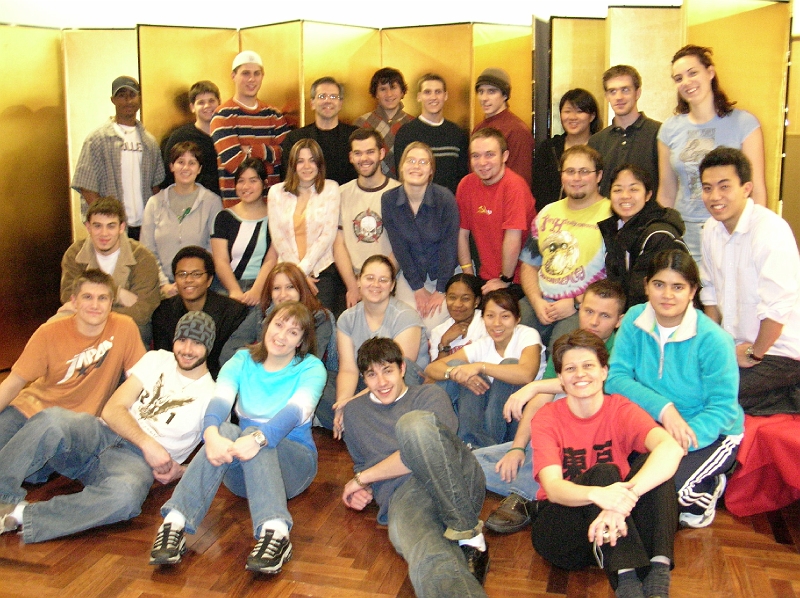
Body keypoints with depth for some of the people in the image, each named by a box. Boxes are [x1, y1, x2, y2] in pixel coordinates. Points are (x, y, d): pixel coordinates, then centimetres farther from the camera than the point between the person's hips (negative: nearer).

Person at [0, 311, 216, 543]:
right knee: (52, 420, -31)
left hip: (136, 459, -2)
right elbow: (112, 410, 3)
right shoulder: (156, 360, 13)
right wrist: (147, 442, -13)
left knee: (125, 495, -39)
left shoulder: (211, 396, 7)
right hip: (102, 435, 3)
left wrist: (180, 471, -12)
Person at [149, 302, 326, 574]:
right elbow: (219, 400, -17)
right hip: (241, 473, 2)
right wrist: (211, 435, -40)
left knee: (252, 432, -34)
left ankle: (276, 533, -52)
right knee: (225, 431, -31)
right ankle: (174, 524, -41)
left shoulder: (311, 368, -3)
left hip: (294, 463, -2)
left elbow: (296, 411, -24)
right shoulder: (242, 361, 4)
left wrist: (258, 438, -44)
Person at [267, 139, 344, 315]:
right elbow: (277, 237, 4)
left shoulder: (330, 189, 5)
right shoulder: (276, 192, 10)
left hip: (323, 271, -1)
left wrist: (303, 269, -8)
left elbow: (328, 234, -2)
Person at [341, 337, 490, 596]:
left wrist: (363, 477, 5)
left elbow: (425, 451, 1)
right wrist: (363, 489, 15)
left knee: (413, 423, -34)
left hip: (456, 483, 0)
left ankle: (468, 533, -26)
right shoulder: (354, 412, 30)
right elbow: (360, 462, 39)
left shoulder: (430, 395, 18)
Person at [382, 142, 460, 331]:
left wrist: (441, 291, -14)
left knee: (433, 326, -18)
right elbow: (399, 247, -7)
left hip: (446, 274, -2)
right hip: (410, 274, 2)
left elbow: (449, 246, -14)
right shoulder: (389, 200, -9)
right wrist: (418, 288, -8)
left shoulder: (445, 198, -17)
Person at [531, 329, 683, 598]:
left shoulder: (621, 410, -5)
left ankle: (658, 574, -36)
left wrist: (625, 496, -46)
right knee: (602, 471, -29)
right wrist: (598, 494, -45)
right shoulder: (546, 418, -5)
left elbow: (671, 448, -27)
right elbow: (553, 487, -22)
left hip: (615, 524, 2)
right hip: (561, 525, -1)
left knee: (651, 461, -24)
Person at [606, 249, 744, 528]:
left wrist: (681, 442, -33)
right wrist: (662, 408, -30)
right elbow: (616, 377, -14)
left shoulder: (712, 339, -20)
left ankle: (707, 490, 8)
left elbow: (723, 408, -18)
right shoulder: (634, 320, -8)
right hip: (653, 424, 4)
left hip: (712, 434, -4)